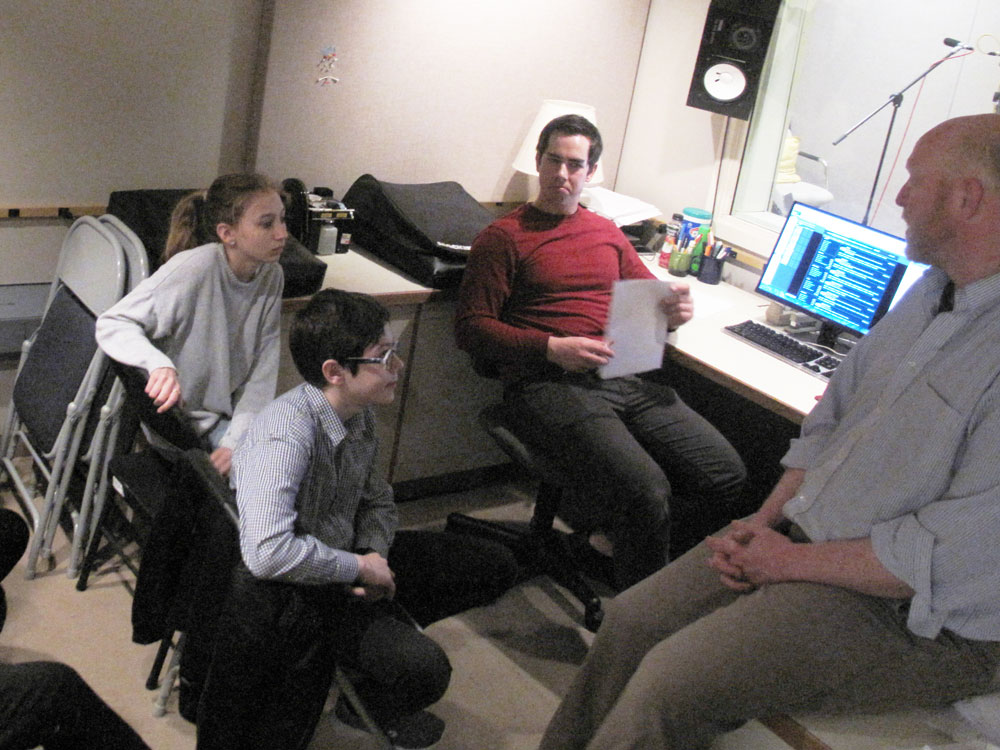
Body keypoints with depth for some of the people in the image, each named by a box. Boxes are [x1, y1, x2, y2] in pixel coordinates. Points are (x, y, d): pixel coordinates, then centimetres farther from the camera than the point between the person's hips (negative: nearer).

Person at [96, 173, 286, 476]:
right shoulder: (196, 268, -23)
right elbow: (112, 325, -22)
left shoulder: (271, 277, -3)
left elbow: (261, 372, -4)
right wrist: (159, 364, -42)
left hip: (227, 415, 6)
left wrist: (235, 441, -15)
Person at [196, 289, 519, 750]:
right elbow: (268, 552, -40)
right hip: (293, 589, -8)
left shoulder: (359, 414, -2)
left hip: (345, 563, 8)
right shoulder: (286, 434, -29)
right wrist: (359, 568, -25)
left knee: (495, 568, 5)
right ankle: (371, 709, 8)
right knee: (423, 670, -28)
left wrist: (374, 554, -7)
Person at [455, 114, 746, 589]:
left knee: (727, 474, -12)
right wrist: (553, 348, -14)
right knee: (646, 491, -29)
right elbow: (471, 327, -1)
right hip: (548, 385, -6)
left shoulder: (607, 233, 25)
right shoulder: (504, 237, 7)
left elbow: (650, 295, 32)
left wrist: (675, 310, 6)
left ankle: (623, 540, 11)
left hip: (624, 378, 6)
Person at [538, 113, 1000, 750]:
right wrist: (766, 519, 1)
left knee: (670, 684, -18)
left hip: (917, 620, -8)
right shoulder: (934, 292, 6)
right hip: (807, 538, 8)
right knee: (631, 623, 4)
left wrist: (792, 562, -16)